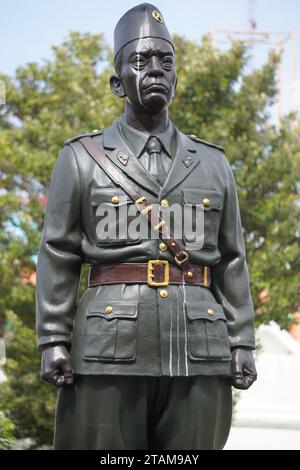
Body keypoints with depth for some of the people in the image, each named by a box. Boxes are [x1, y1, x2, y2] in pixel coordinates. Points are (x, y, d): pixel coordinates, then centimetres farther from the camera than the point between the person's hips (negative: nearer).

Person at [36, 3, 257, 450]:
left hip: (200, 355, 2)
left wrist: (242, 342, 6)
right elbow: (57, 256, 4)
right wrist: (53, 340, -5)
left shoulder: (213, 163, 16)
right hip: (109, 351, -2)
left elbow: (232, 261, 14)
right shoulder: (81, 158, 9)